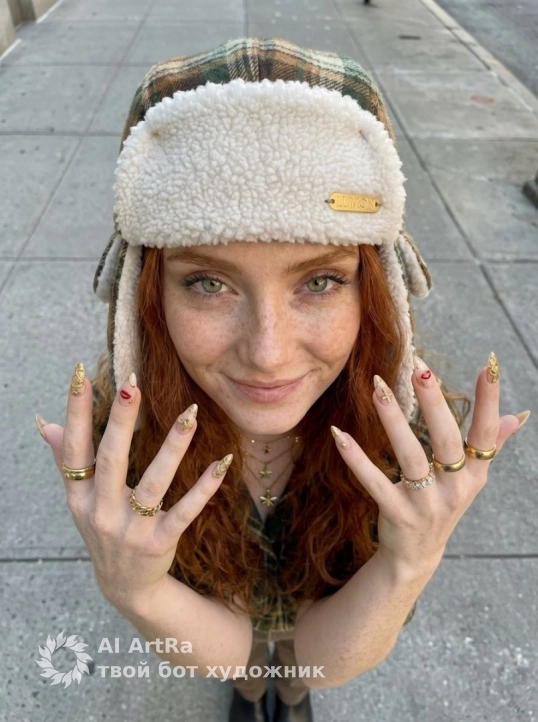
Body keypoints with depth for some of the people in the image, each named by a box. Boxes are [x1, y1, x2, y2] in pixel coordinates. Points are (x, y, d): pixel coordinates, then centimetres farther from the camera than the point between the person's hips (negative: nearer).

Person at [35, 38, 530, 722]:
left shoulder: (412, 419, -39)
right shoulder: (118, 421, -39)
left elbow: (323, 655, -29)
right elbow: (222, 649, -28)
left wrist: (412, 565, -48)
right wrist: (129, 588, -49)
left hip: (325, 604, 1)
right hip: (216, 604, 0)